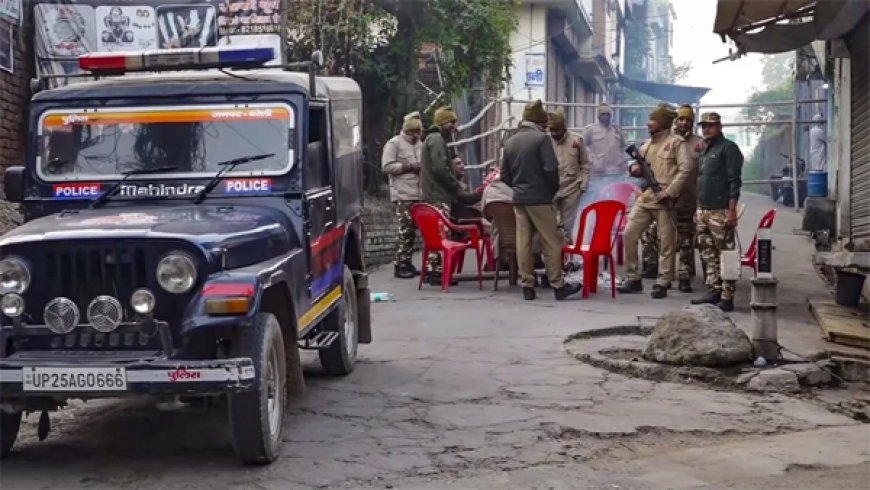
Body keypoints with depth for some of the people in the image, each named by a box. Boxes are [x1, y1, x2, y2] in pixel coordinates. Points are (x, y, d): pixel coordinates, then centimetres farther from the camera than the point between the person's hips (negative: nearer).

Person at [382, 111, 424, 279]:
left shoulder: (419, 144, 20)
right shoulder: (394, 143, -3)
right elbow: (387, 167, -11)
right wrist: (409, 166, -16)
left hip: (418, 194, 7)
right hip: (402, 195, -7)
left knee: (412, 230, 8)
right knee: (405, 230, -10)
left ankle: (407, 263, 14)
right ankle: (399, 265, -5)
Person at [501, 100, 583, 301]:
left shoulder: (510, 141, 9)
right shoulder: (542, 138, -9)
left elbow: (504, 175, 10)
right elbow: (551, 169, -15)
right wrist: (554, 189, 1)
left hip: (519, 199, 6)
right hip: (540, 198, -6)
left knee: (523, 243, 6)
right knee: (551, 242, 1)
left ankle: (527, 286, 8)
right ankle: (558, 285, 3)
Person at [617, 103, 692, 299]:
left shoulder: (675, 143, -4)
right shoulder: (647, 144, 17)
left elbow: (685, 169, -13)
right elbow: (639, 166, 27)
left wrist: (670, 191, -18)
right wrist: (634, 168, 1)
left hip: (664, 200, -7)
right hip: (644, 198, 7)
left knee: (666, 243, 0)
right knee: (629, 235, 1)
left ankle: (662, 284, 6)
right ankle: (633, 279, 10)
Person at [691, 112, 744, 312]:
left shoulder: (728, 148, -5)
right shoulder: (705, 150, 20)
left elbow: (734, 181, -12)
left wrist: (732, 210, -19)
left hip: (720, 211, -9)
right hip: (703, 211, 9)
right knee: (709, 255, 10)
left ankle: (727, 298, -7)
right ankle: (713, 291, 16)